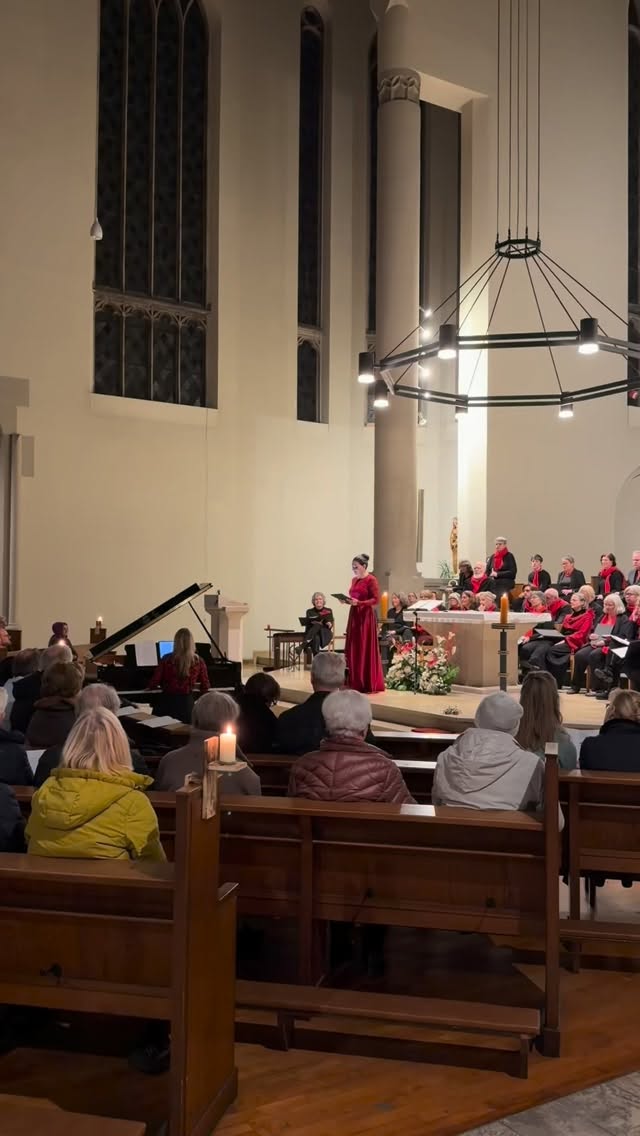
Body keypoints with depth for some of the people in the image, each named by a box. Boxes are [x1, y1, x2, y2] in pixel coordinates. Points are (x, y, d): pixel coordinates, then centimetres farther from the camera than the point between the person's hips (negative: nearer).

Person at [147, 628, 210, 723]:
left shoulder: (167, 659, -6)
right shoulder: (198, 661, -4)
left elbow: (155, 679, -4)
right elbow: (205, 686, 3)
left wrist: (149, 687, 19)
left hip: (167, 701, 0)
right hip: (186, 703, 0)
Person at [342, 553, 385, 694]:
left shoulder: (371, 580, -9)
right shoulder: (354, 580, 15)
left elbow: (376, 599, -14)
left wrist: (359, 603, -24)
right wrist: (347, 601, 1)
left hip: (366, 617, -8)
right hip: (354, 615, 8)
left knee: (366, 650, -7)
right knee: (353, 648, 6)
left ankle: (369, 684, -3)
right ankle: (356, 682, 12)